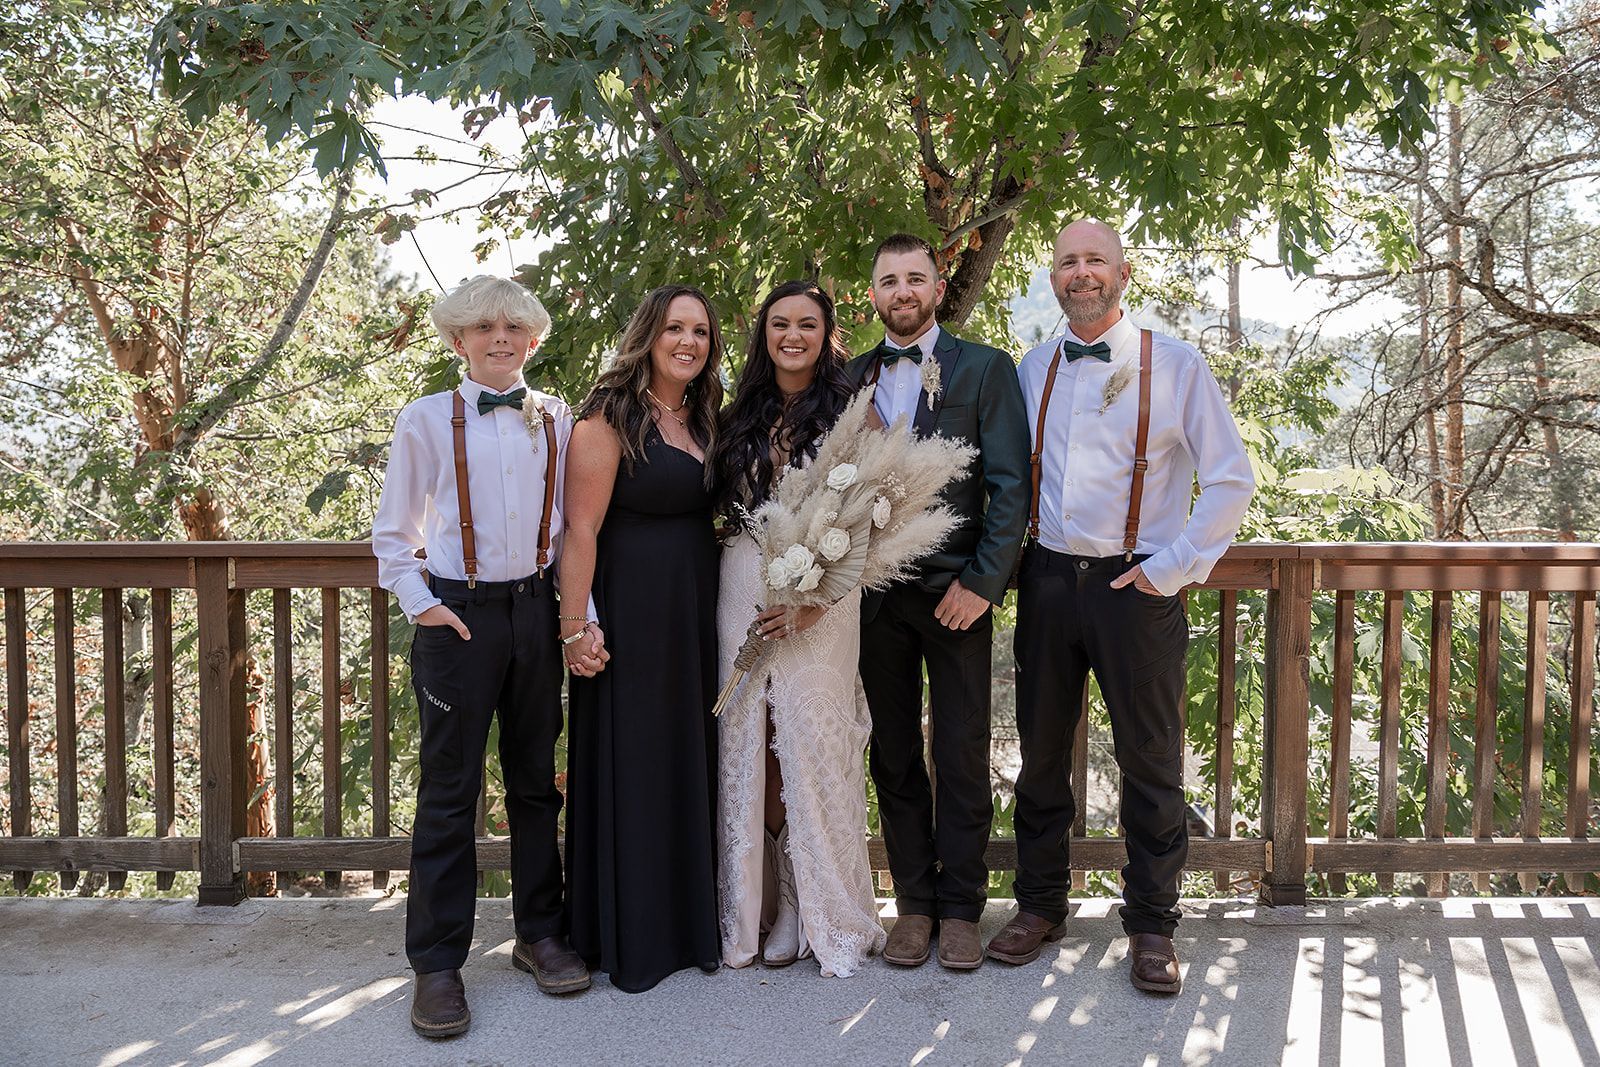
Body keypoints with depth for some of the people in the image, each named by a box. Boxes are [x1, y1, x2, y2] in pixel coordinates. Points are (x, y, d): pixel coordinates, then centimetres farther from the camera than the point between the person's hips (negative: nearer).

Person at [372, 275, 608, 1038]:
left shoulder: (556, 421, 5)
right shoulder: (427, 419, 0)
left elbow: (575, 526, 7)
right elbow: (393, 532, 5)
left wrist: (583, 619, 0)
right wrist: (419, 603, -7)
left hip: (536, 611, 3)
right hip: (459, 616, -2)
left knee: (536, 777, 12)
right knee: (450, 788, 2)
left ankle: (540, 932, 27)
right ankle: (437, 961, 13)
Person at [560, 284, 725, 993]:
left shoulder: (704, 419, 13)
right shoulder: (611, 417, -10)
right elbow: (581, 528, -15)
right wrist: (576, 628, -19)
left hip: (695, 614, 7)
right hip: (628, 612, -7)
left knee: (691, 762, 14)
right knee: (630, 767, 3)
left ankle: (689, 922, 29)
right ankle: (626, 937, 18)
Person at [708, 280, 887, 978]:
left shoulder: (849, 410, 2)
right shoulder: (742, 416, 15)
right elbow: (722, 508, 17)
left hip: (821, 597, -4)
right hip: (742, 592, 4)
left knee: (812, 743, -3)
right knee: (750, 743, 5)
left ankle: (821, 912, 12)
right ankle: (760, 907, 17)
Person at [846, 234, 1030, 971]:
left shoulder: (984, 368, 0)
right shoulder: (852, 378, 10)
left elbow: (1009, 485, -6)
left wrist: (982, 582, -12)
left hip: (955, 591, -3)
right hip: (876, 595, 3)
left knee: (962, 759, 4)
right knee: (893, 758, 10)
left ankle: (960, 909, 19)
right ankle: (914, 903, 24)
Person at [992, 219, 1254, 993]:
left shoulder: (1175, 365, -3)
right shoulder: (1033, 369, 9)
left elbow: (1231, 479, -3)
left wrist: (1170, 569, -8)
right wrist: (1011, 555, 8)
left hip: (1135, 586, -3)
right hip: (1046, 581, 4)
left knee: (1149, 760, 4)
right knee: (1041, 751, 12)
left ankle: (1151, 927, 19)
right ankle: (1040, 906, 27)